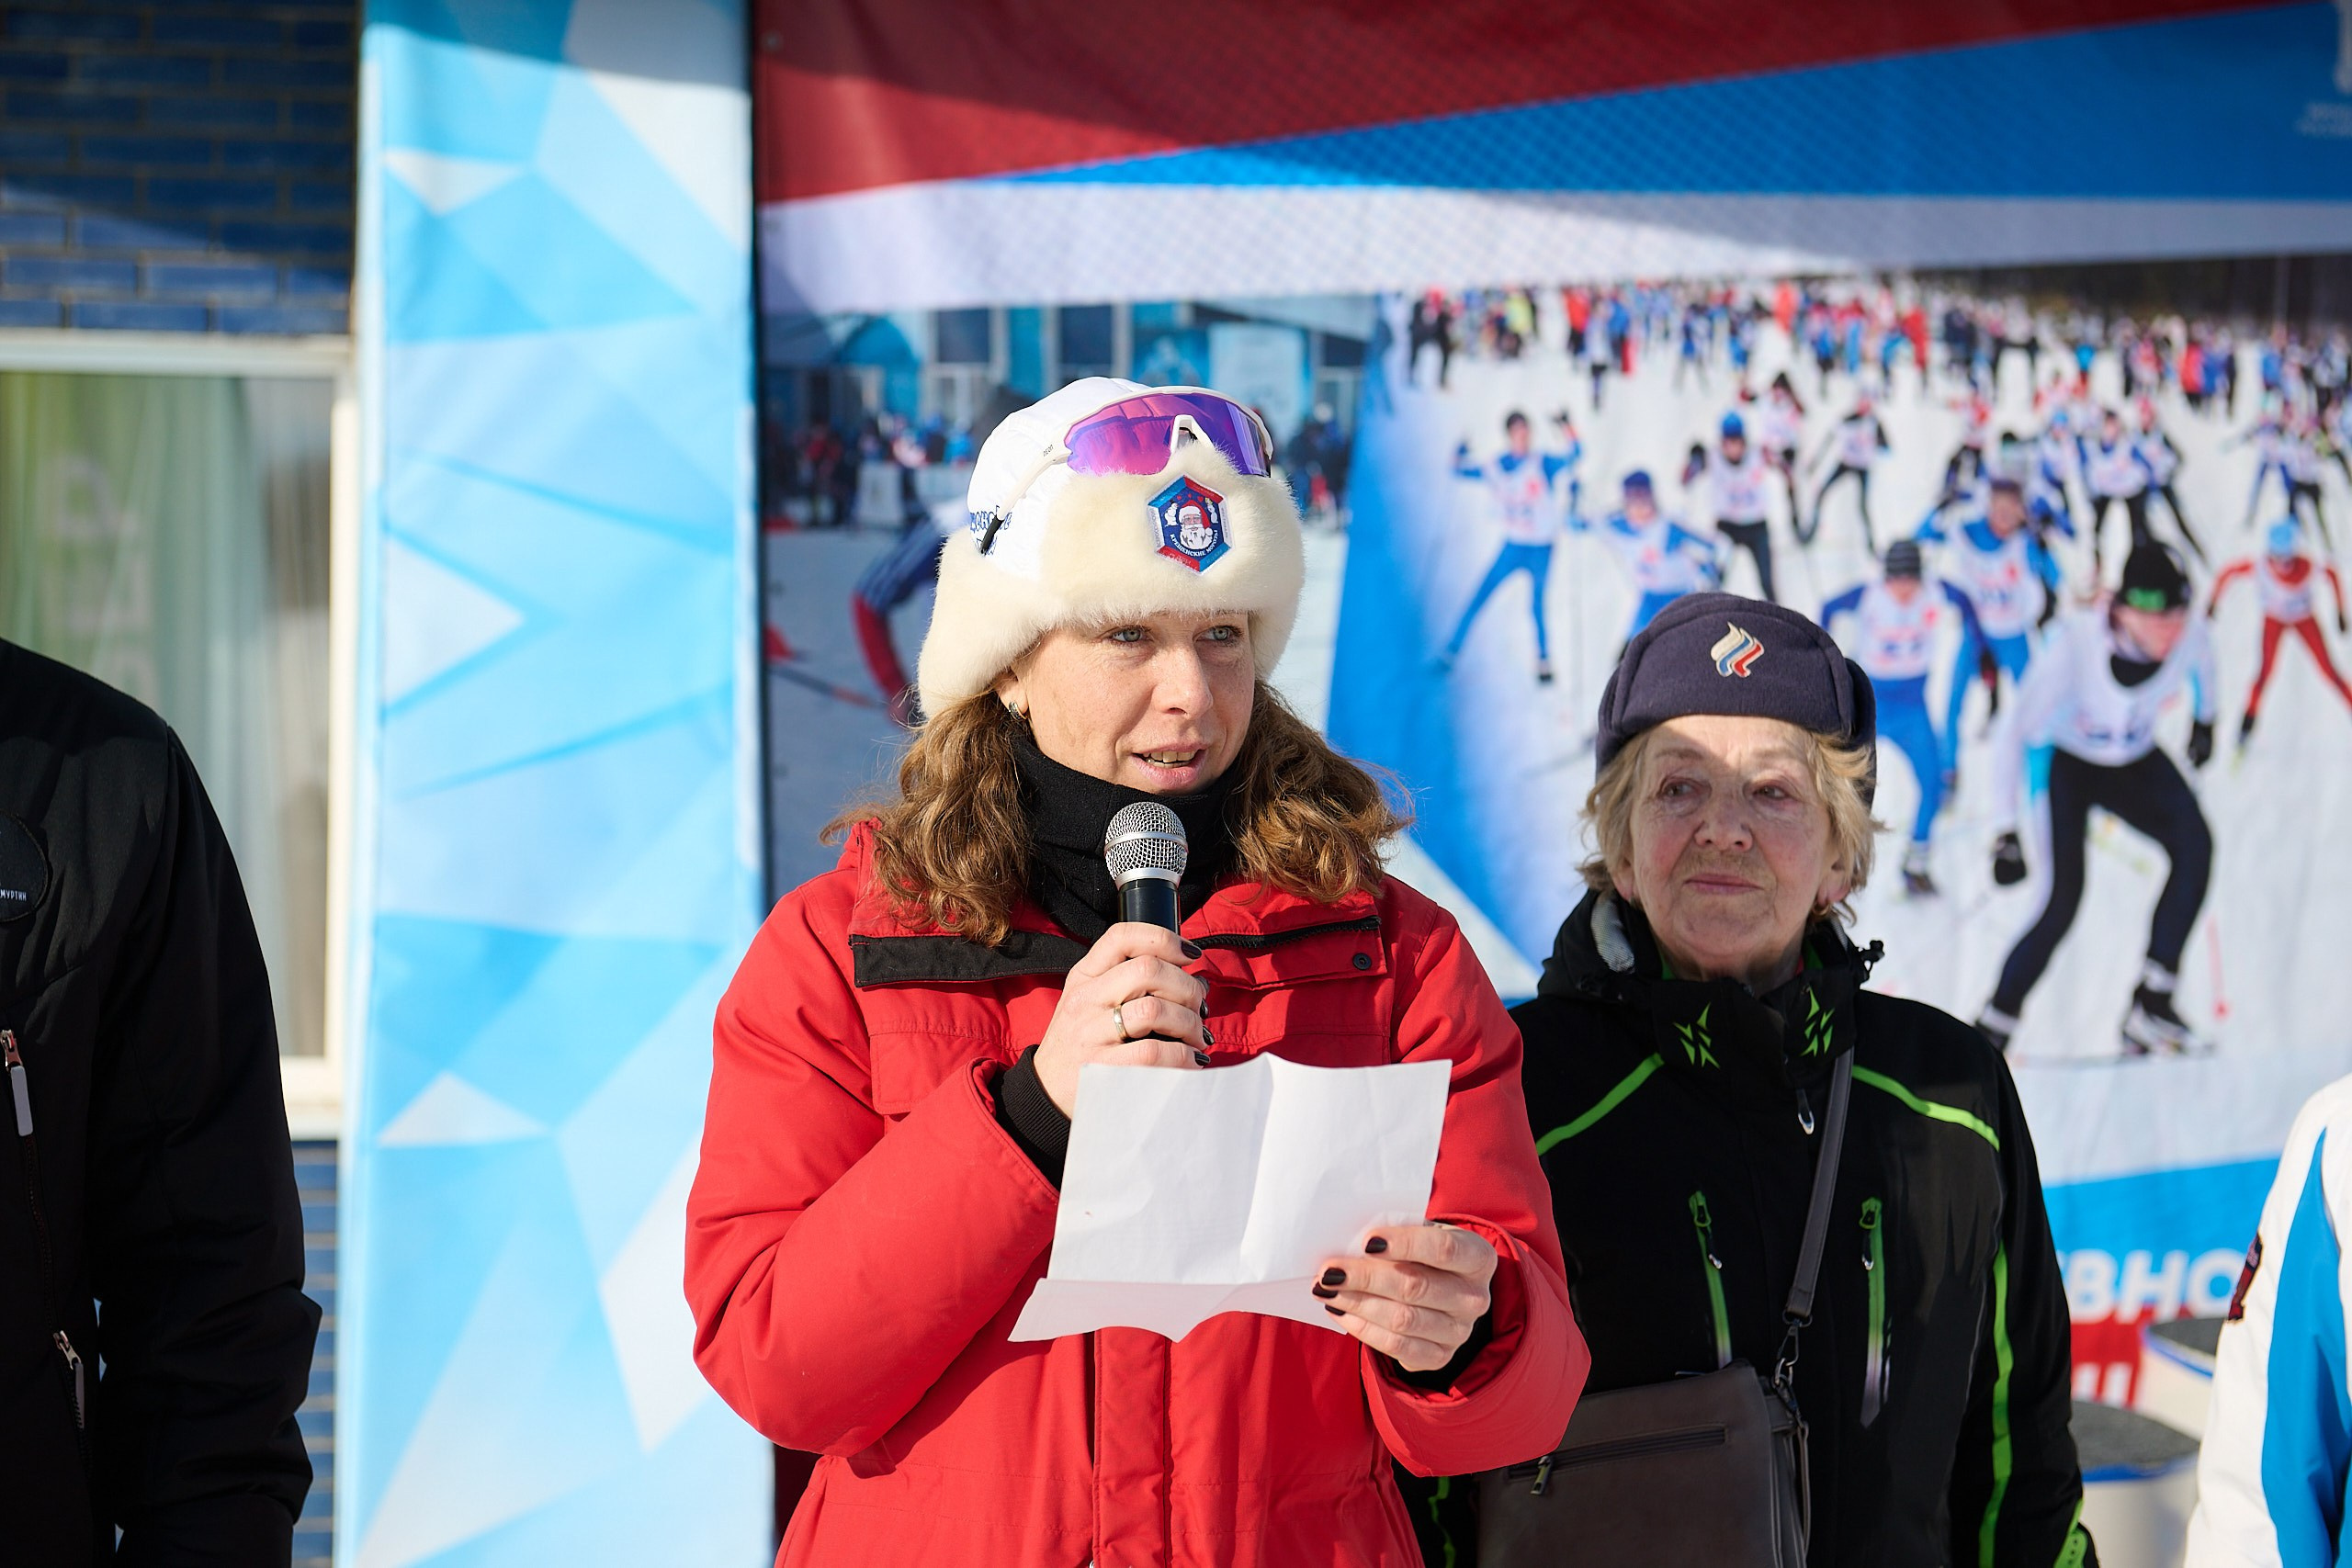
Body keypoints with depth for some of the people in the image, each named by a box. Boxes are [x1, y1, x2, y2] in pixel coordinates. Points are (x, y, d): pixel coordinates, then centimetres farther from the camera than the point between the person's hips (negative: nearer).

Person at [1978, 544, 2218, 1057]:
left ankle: (2152, 1005, -19)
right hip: (2065, 763, -4)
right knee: (2063, 903, -18)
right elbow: (2016, 735, -28)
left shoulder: (2191, 638, -25)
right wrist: (2006, 832, -30)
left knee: (2194, 845, -23)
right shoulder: (2072, 644, -36)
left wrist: (2204, 721, 21)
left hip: (2135, 763, 4)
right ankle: (1993, 1026, 1)